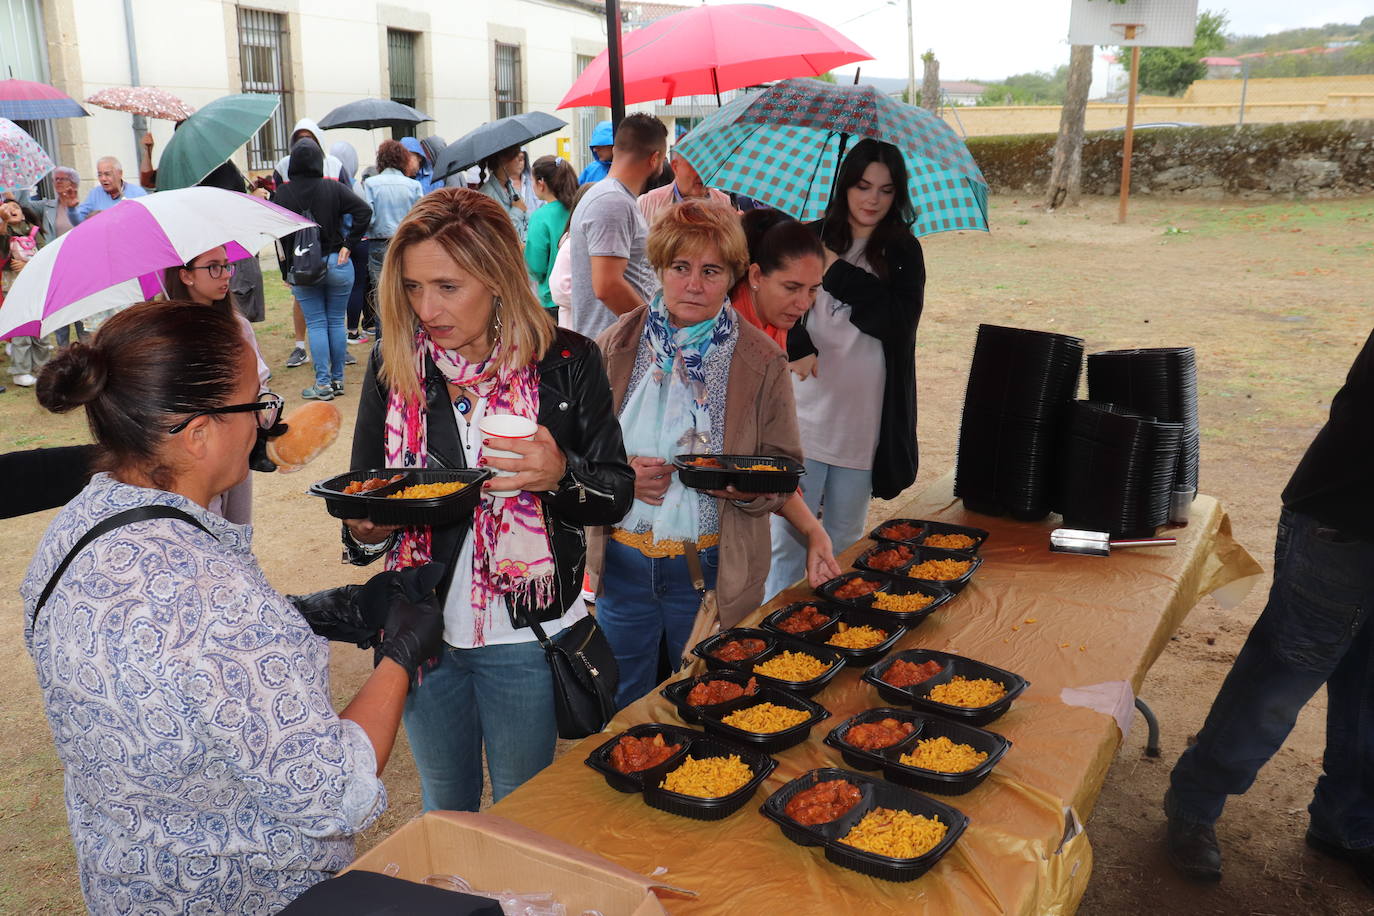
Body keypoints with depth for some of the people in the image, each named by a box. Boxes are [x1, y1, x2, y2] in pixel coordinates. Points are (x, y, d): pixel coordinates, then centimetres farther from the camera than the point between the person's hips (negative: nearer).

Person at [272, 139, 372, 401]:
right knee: (336, 322, 8)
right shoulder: (333, 188, -3)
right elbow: (364, 211, -12)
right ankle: (337, 380, 14)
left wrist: (286, 272, 4)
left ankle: (322, 383, 3)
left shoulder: (283, 193, -3)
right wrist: (349, 245, -7)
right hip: (336, 263, 0)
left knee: (315, 324, 4)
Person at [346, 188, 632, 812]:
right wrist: (365, 529, -16)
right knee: (443, 810, 24)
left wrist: (561, 475, -26)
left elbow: (617, 492, -6)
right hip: (423, 627, 3)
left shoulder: (565, 362, -11)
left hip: (526, 634, -3)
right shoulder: (394, 363, -3)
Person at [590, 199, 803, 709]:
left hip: (711, 569, -1)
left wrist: (742, 482, -22)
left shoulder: (761, 361, -5)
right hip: (623, 563, 2)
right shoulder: (616, 347, 0)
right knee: (623, 710, 19)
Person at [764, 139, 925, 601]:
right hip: (804, 412, 0)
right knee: (788, 537, 1)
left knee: (844, 541, 12)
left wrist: (838, 272, -11)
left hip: (864, 420, 1)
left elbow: (899, 321, -10)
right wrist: (795, 348, -17)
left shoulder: (903, 253, 4)